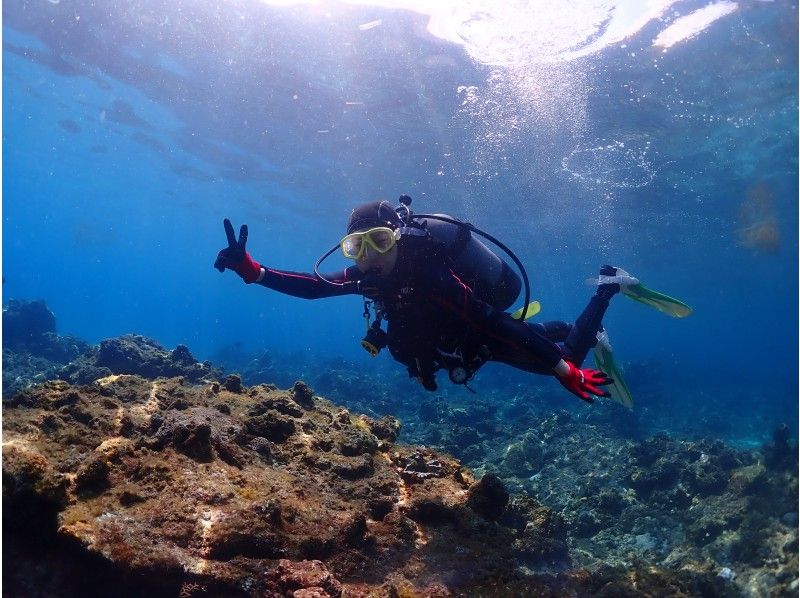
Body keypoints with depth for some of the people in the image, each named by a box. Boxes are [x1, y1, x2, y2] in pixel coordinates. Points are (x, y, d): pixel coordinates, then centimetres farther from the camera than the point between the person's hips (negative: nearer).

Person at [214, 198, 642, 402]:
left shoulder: (429, 279, -41)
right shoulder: (369, 276, -18)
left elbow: (498, 325, -43)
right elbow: (311, 287, -19)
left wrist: (565, 370, -43)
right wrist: (251, 270, -31)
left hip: (491, 335, -7)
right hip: (459, 339, 7)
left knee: (568, 357, 11)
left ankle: (607, 286, 27)